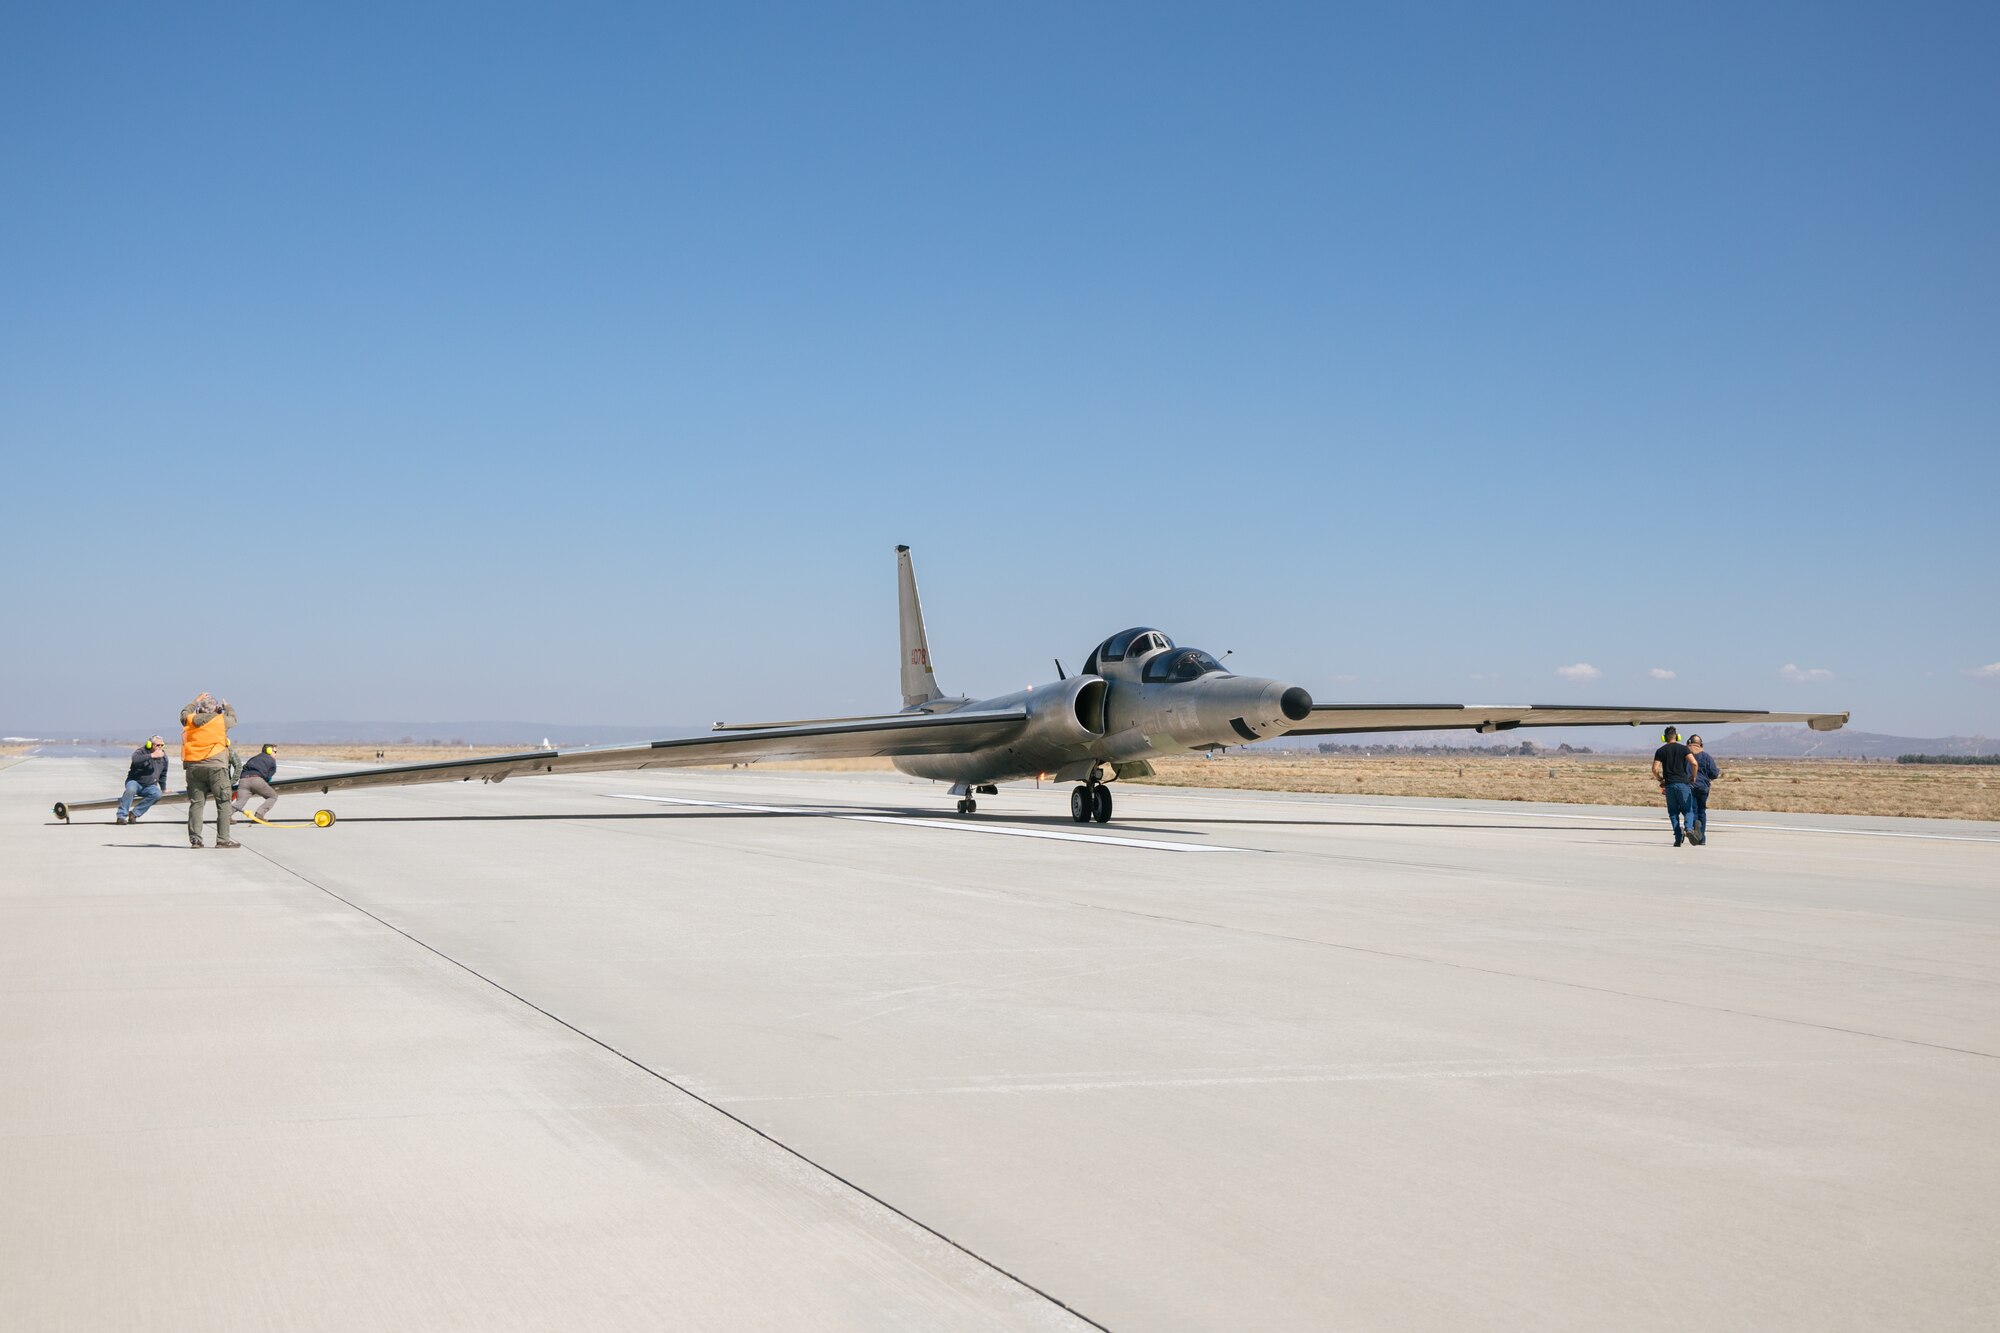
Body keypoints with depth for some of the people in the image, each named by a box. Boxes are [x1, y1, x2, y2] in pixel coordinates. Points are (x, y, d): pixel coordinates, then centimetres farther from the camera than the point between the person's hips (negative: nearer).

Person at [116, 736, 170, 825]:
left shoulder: (163, 757, 7)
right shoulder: (142, 751, -10)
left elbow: (163, 774, 23)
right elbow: (135, 759, -36)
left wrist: (163, 789, 26)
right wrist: (152, 755, -39)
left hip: (150, 786, 4)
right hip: (135, 782, -4)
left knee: (157, 794, -30)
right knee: (131, 789, -39)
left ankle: (134, 813, -23)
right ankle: (121, 816, -32)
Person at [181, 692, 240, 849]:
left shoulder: (190, 720, 8)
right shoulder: (221, 720, -1)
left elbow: (184, 713, 31)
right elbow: (233, 719, 21)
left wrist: (196, 700, 45)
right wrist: (227, 705, 40)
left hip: (193, 767, 4)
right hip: (215, 765, -4)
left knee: (196, 803, 8)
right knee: (223, 802, 0)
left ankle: (194, 839, 6)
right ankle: (223, 838, -6)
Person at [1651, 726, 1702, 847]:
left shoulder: (1660, 751, 6)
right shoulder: (1684, 748, 3)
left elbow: (1655, 769, -2)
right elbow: (1694, 763, -11)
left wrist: (1661, 780, 14)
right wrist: (1693, 777, 3)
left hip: (1669, 784, 1)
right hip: (1683, 783, -1)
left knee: (1673, 812, 8)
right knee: (1688, 810, 5)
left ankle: (1678, 837, -3)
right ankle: (1689, 828, -23)